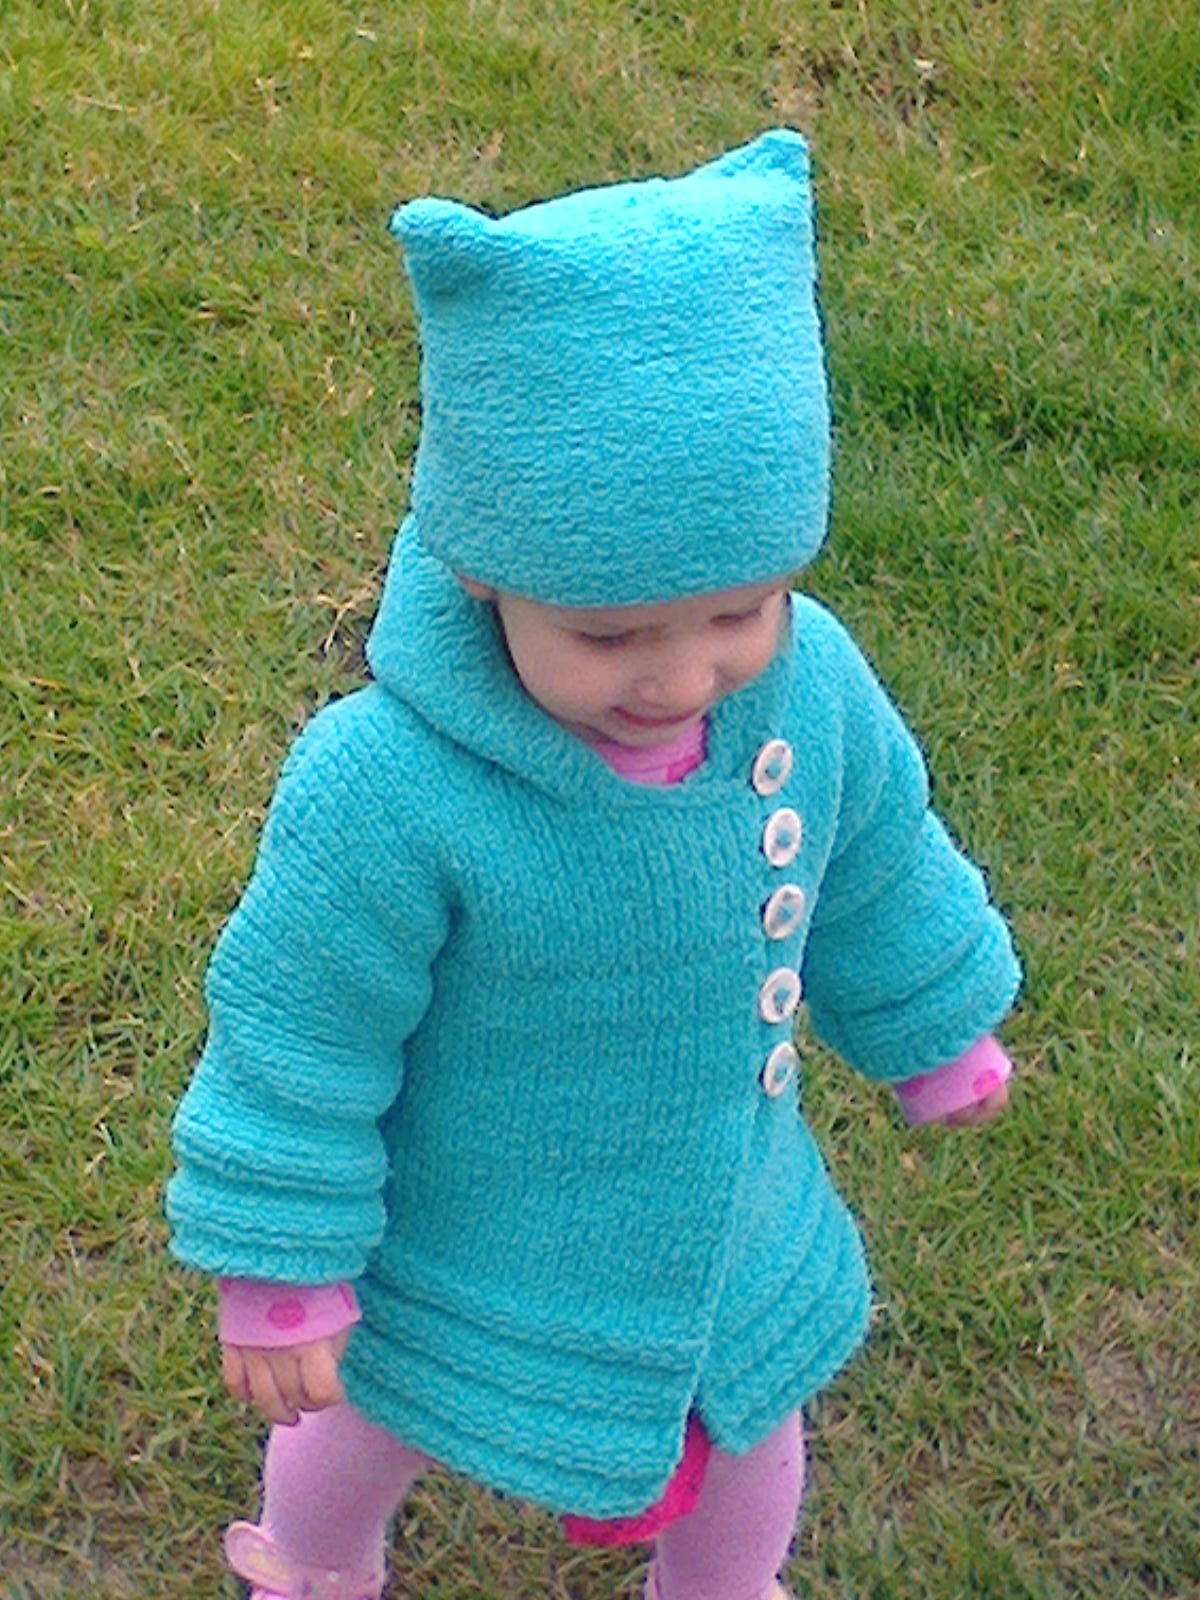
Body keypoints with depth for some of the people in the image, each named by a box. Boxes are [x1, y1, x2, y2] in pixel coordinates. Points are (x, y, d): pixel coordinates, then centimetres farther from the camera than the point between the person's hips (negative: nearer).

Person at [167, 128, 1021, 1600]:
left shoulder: (813, 689, -22)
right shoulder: (391, 791, -37)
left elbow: (874, 880, 0)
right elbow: (298, 1042, -22)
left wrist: (936, 1038, 16)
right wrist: (279, 1277, -12)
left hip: (725, 1228, 4)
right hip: (463, 1253, -3)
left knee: (744, 1427, 29)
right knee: (365, 1424, 27)